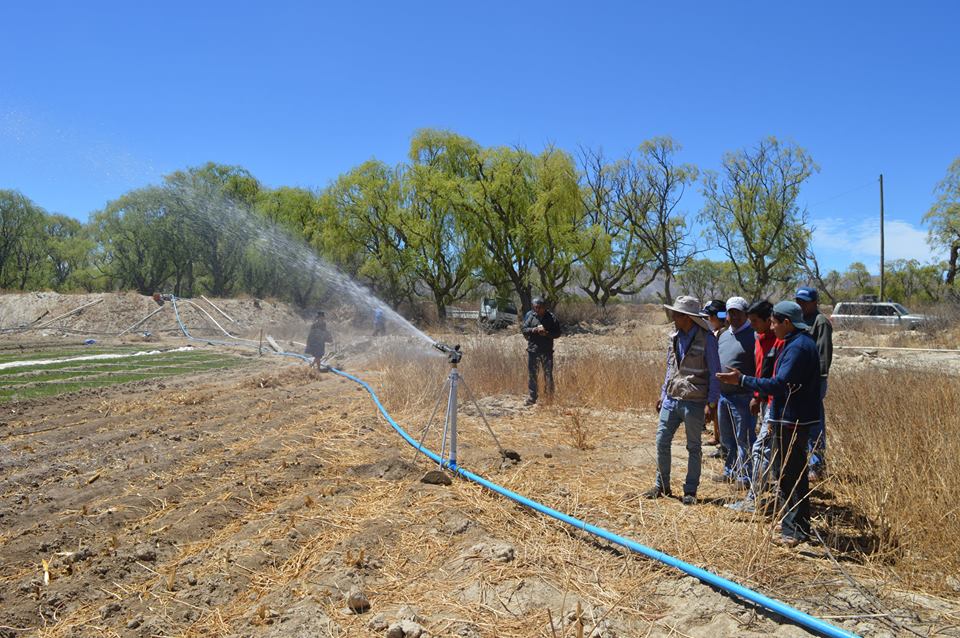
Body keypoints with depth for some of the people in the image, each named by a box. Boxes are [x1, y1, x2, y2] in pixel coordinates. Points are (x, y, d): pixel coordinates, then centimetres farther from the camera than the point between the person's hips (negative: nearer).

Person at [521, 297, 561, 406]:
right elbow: (523, 329, 2)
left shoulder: (551, 317, 0)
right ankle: (532, 397, 16)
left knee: (548, 374, 0)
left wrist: (547, 333, -17)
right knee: (531, 374, 6)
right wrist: (535, 330, -15)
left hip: (547, 351, -2)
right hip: (532, 349, 2)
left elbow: (557, 333, 1)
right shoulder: (529, 315, 5)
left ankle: (550, 397, 10)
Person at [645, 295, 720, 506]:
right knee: (662, 442, 6)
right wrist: (663, 395, 16)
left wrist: (711, 403, -12)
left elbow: (714, 373, -8)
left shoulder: (706, 339, -10)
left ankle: (690, 491, 18)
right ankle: (662, 486, 20)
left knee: (693, 447, 7)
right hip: (671, 400, 6)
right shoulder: (674, 337, 8)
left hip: (694, 402, -6)